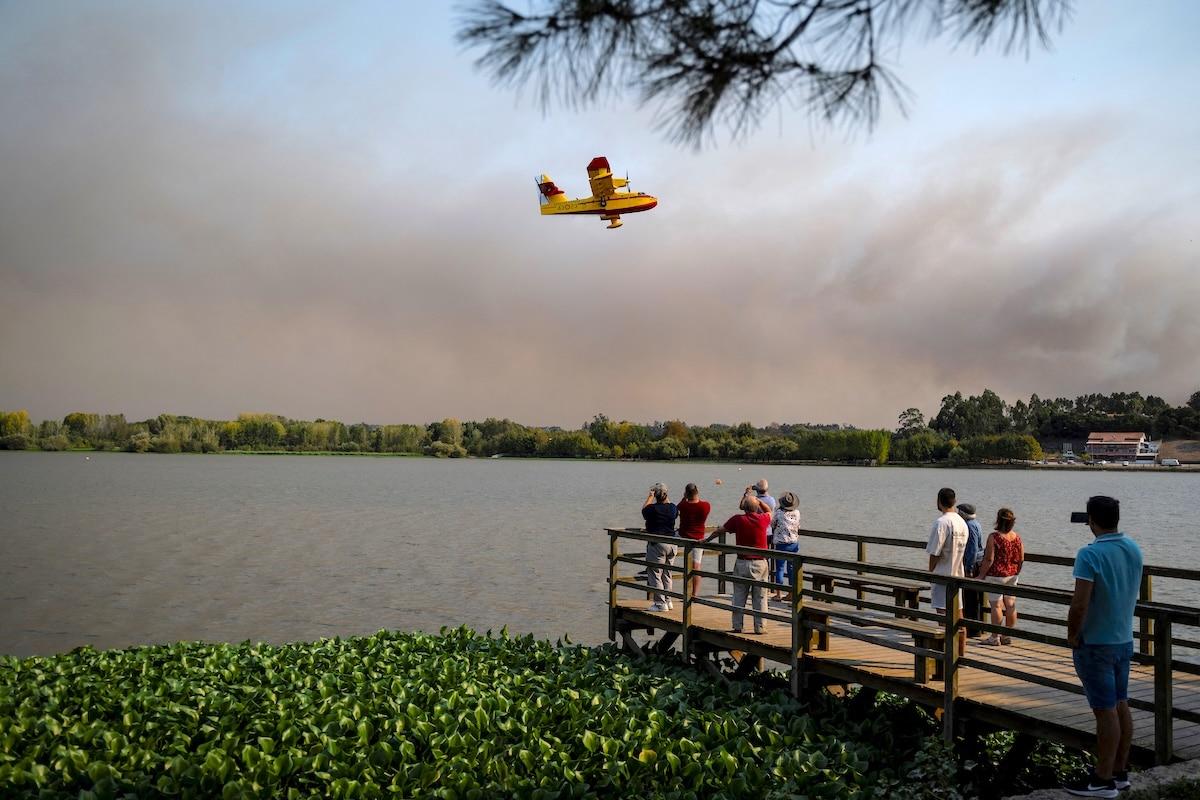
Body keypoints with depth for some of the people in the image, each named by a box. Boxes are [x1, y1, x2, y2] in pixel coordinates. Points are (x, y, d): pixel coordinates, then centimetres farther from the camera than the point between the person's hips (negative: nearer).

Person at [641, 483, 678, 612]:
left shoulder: (653, 508, -14)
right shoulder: (672, 508, 1)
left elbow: (644, 509, 9)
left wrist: (650, 496, 19)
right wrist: (666, 498, 32)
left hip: (657, 544, -6)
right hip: (672, 543, 6)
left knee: (655, 574, 0)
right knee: (667, 574, 17)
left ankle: (660, 603, -2)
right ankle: (668, 601, 22)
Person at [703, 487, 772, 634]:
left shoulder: (737, 519, -7)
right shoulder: (763, 519, -6)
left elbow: (719, 530, 7)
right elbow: (769, 510, 20)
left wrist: (706, 540, 21)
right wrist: (756, 498, 15)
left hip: (742, 563, 0)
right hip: (760, 563, 0)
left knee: (739, 595, 9)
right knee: (760, 597, 6)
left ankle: (737, 626, 12)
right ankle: (760, 627, 8)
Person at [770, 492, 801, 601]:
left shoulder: (779, 512, -14)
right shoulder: (797, 513, -2)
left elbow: (772, 525, 1)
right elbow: (798, 527, 9)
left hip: (781, 544, -4)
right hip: (795, 543, 4)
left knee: (780, 569, 2)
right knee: (792, 568, 11)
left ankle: (778, 594, 4)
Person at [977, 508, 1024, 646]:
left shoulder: (994, 537, -15)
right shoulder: (1017, 537, 3)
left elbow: (989, 560, -16)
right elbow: (1021, 559, 8)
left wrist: (981, 575, -7)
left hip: (996, 575, -6)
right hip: (1012, 576, 6)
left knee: (996, 605, -2)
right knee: (1010, 605, 10)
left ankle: (995, 637, 0)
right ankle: (1008, 636, 17)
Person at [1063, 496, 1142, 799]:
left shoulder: (1090, 554, -22)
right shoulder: (1134, 550, 2)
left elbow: (1079, 604, -23)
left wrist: (1072, 635, -10)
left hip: (1096, 644, -7)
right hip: (1124, 640, 7)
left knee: (1106, 711, -2)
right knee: (1121, 706, 15)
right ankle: (1120, 772, 25)